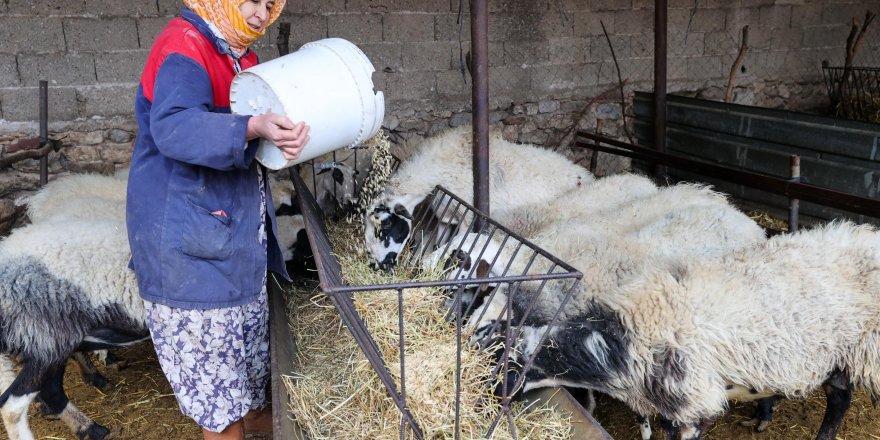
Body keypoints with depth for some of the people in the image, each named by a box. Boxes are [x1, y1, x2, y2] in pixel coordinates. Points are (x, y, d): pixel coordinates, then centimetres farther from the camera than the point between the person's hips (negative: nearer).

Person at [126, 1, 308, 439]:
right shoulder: (183, 46, -18)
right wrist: (252, 128, -48)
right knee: (206, 342, 3)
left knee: (248, 324, 24)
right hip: (189, 238, -10)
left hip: (236, 229, 10)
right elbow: (174, 128, -34)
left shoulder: (240, 56, 10)